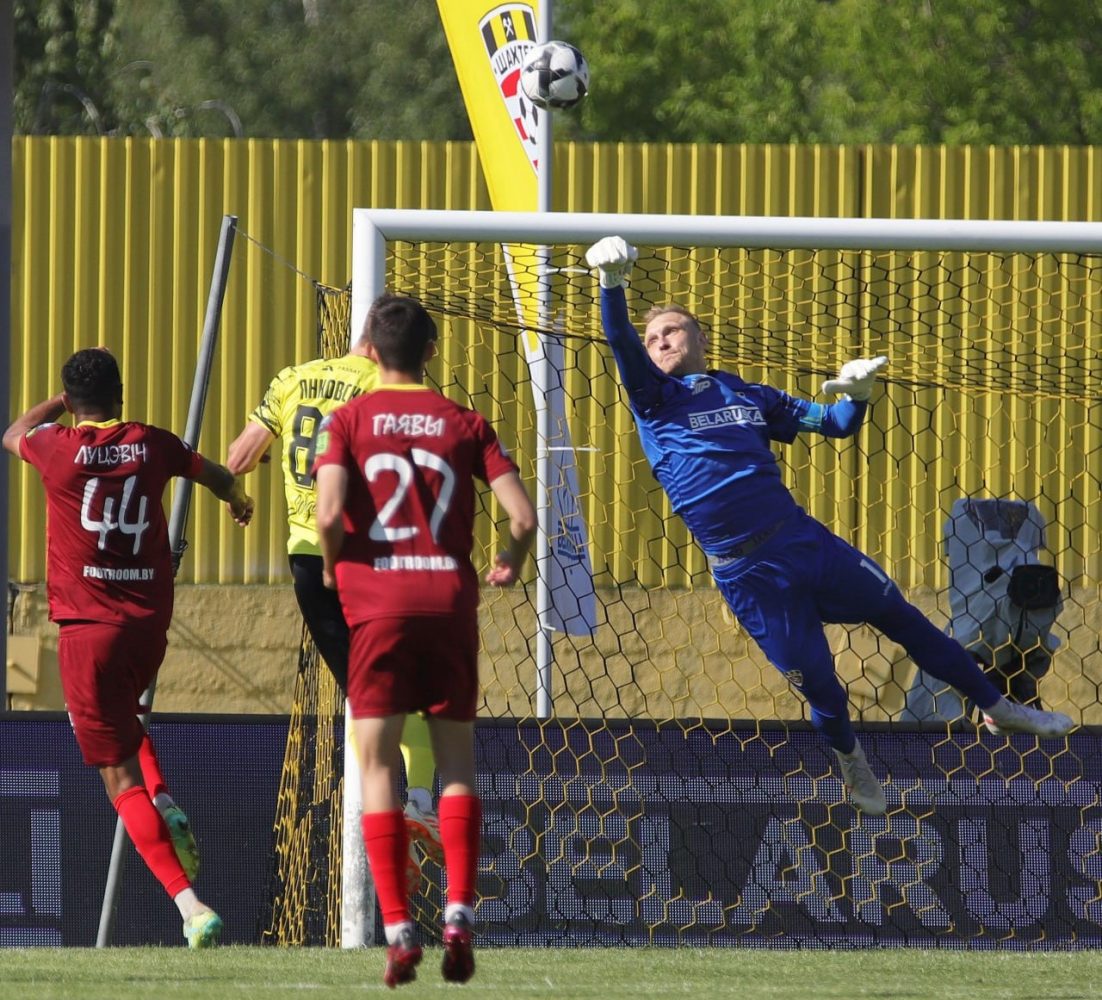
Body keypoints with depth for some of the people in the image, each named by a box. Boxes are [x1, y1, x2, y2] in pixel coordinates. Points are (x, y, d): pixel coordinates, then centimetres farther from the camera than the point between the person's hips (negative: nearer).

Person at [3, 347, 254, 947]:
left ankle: (188, 902, -14)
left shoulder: (59, 448, -6)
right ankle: (167, 810, 9)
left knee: (120, 776, -2)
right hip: (150, 626, 4)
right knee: (120, 717, 34)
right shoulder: (150, 445, 2)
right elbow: (216, 475, 24)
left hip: (87, 628, -4)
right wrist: (237, 499, 47)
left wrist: (67, 397, 34)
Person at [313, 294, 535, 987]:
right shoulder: (465, 423, 8)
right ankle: (459, 916, -3)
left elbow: (330, 513, -12)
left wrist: (332, 566, 8)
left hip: (376, 599, -1)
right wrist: (511, 563, 21)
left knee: (378, 765, 3)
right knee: (457, 757, 12)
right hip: (450, 597, 2)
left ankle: (398, 930, -7)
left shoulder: (350, 420, 3)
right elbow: (523, 515, 0)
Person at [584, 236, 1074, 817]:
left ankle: (997, 709, 24)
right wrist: (612, 282, -31)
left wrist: (856, 395, -4)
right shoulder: (655, 399, 4)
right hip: (746, 572, -3)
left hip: (803, 539, 3)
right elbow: (620, 341, -14)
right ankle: (851, 762, 32)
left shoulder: (746, 394, 15)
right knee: (817, 683, 1)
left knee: (902, 618, 8)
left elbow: (834, 424, 18)